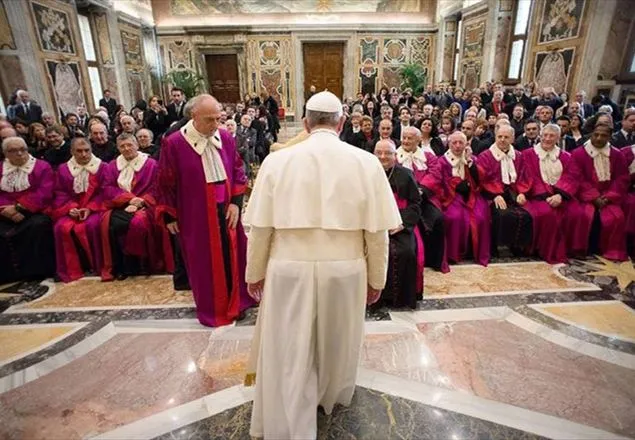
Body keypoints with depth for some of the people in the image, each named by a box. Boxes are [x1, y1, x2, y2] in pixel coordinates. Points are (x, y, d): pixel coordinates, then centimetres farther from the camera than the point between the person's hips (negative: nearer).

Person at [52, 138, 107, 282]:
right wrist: (70, 208, -14)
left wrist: (90, 208, -16)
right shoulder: (63, 169, 11)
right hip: (72, 209, 3)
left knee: (91, 226, -33)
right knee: (62, 228, -25)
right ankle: (71, 269, -12)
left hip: (94, 208, -3)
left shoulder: (102, 167, 3)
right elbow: (60, 193, 6)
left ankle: (98, 267, -16)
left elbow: (103, 192, -3)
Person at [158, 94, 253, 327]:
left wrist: (236, 202, -3)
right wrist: (169, 216, -2)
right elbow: (166, 183, -5)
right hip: (196, 214, -3)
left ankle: (235, 301, 34)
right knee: (205, 261, 9)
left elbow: (237, 170, 5)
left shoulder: (225, 138, -1)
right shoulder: (174, 144, -12)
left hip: (226, 209, 4)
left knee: (231, 255, 14)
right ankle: (211, 308, 29)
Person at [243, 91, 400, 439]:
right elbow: (377, 230, -5)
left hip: (289, 269, -1)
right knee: (337, 342, 26)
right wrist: (376, 278, 8)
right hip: (345, 269, 2)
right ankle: (332, 396, 52)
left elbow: (260, 227, -4)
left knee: (289, 352, 15)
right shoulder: (366, 163, -7)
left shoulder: (277, 161, -8)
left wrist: (255, 273, 10)